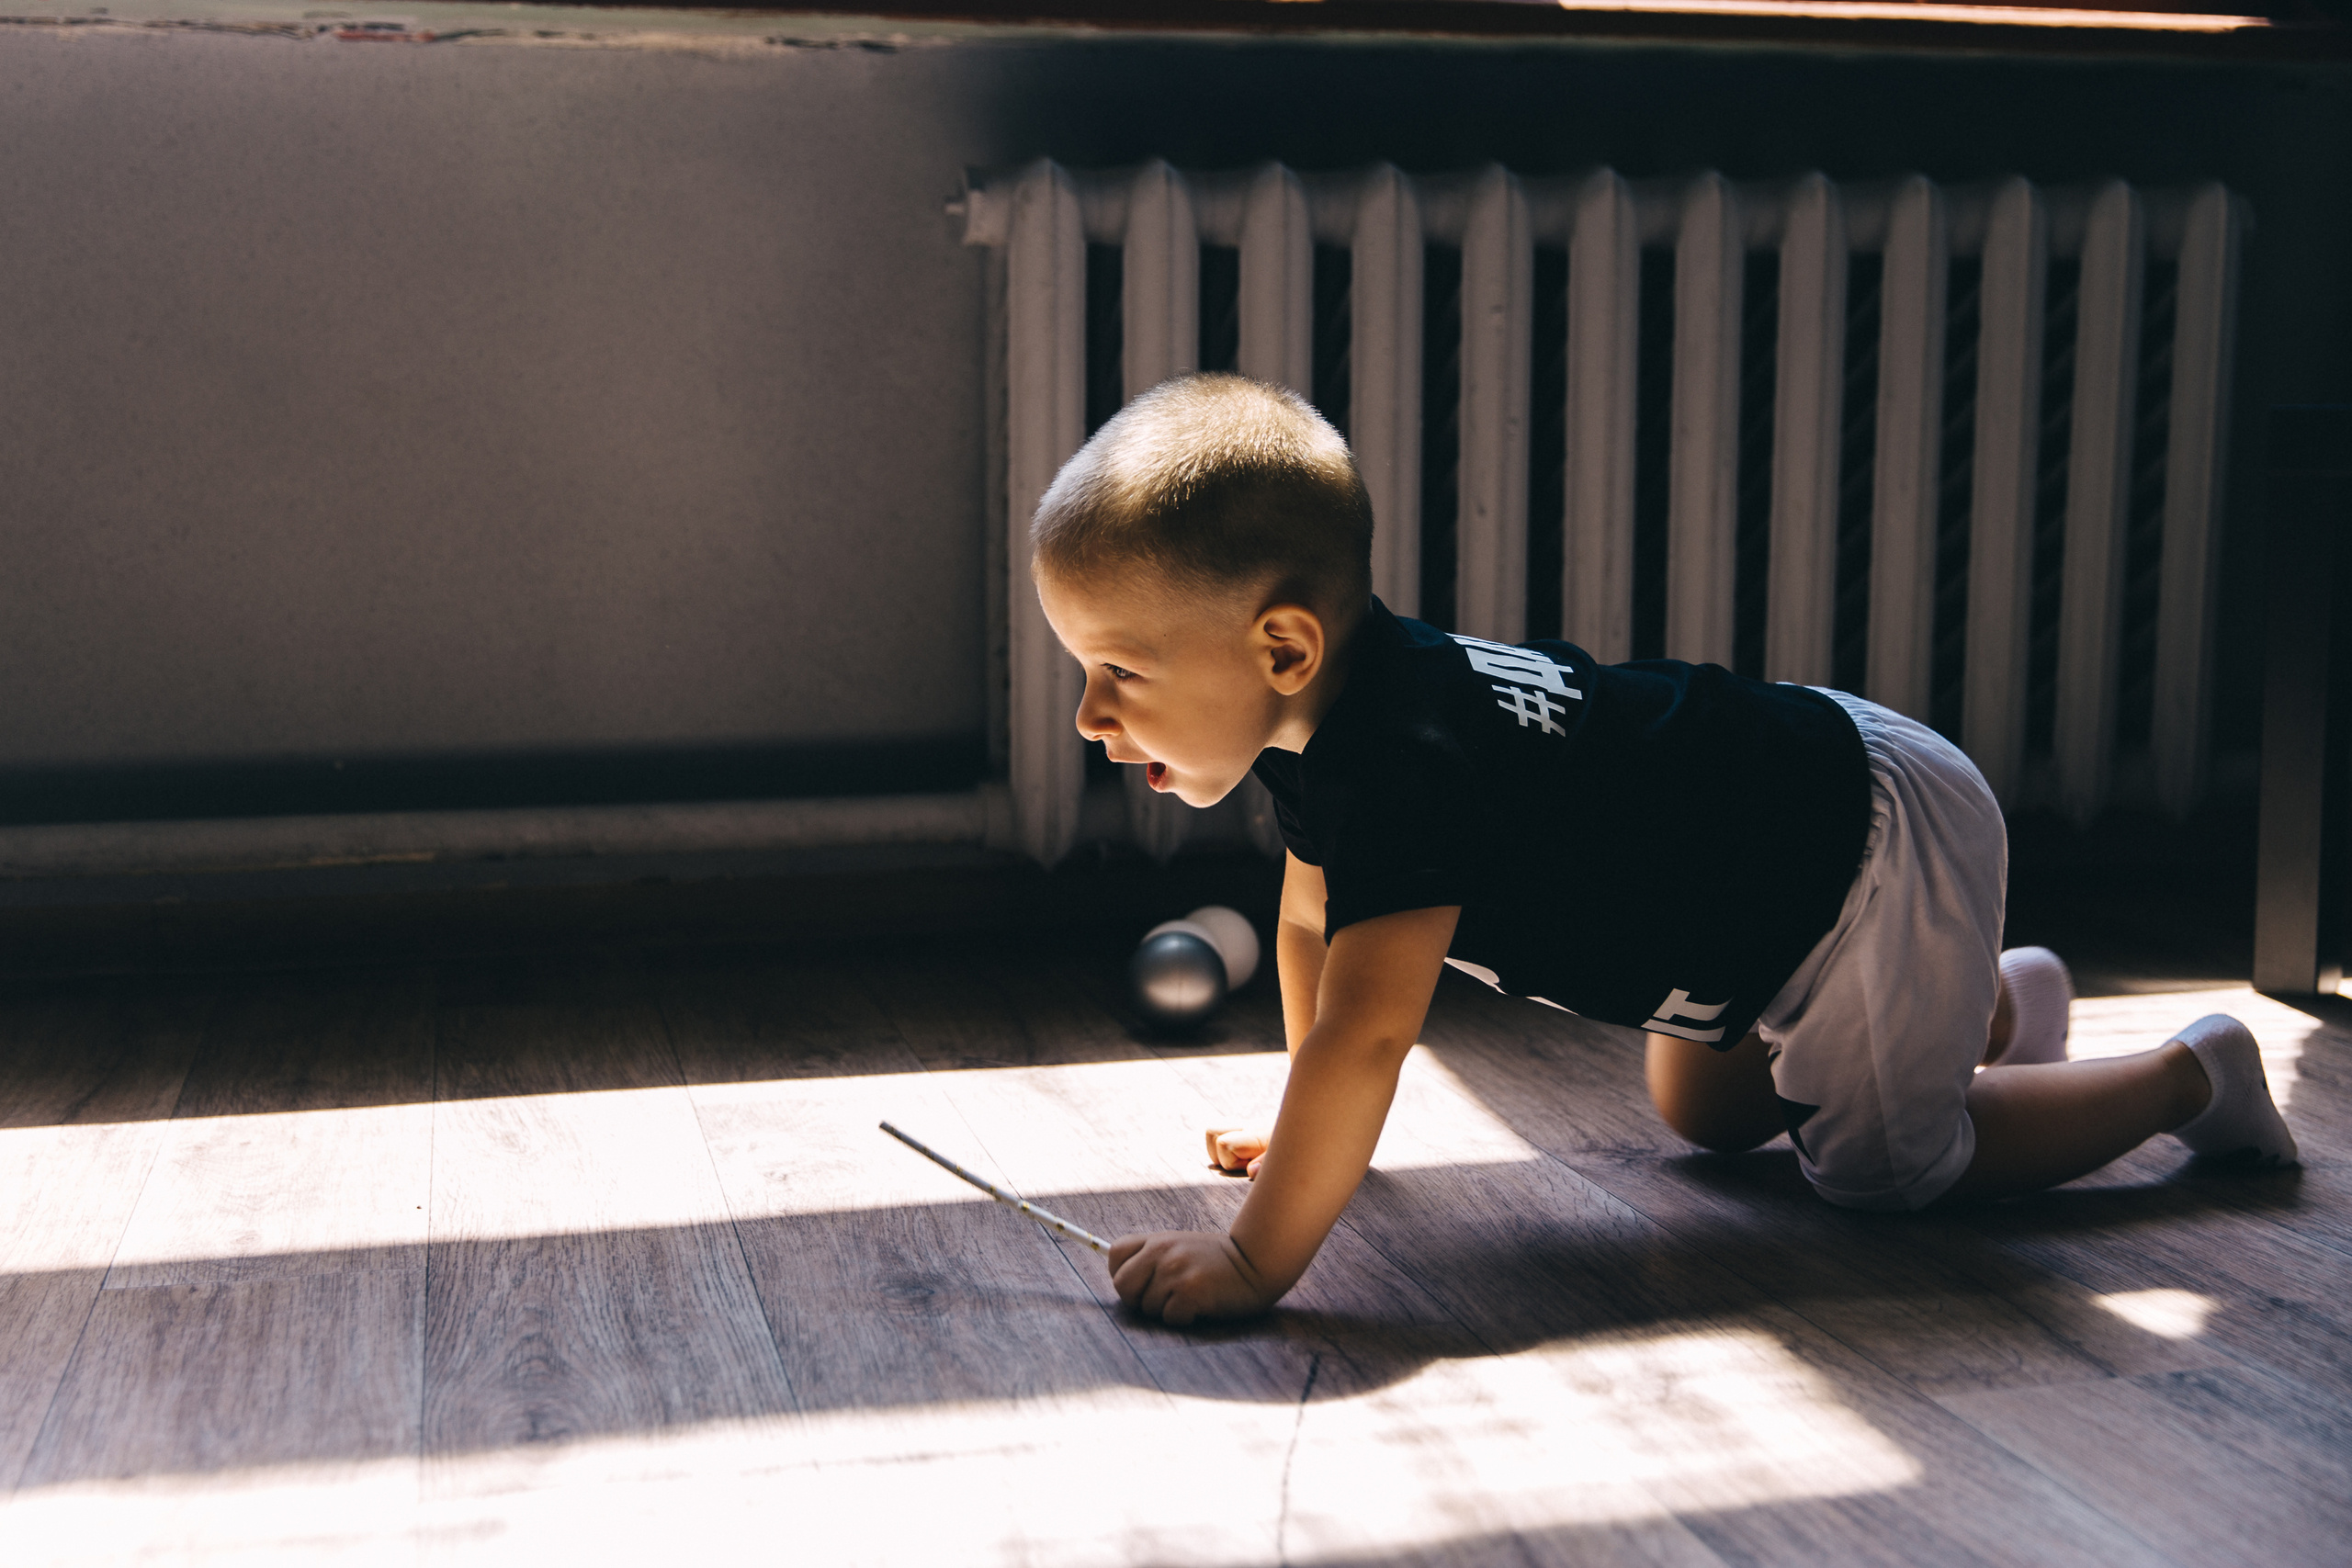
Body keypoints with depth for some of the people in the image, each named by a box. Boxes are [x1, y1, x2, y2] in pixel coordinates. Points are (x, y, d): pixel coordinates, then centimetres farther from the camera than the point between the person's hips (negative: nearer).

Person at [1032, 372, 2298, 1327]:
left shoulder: (1406, 761, -38)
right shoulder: (1331, 714, -7)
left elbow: (1365, 1033, -43)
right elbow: (1316, 918, 10)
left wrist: (1255, 1259, -38)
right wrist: (1309, 1125, 16)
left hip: (1881, 846, -9)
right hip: (1784, 814, 9)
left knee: (1884, 1167, 7)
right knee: (1704, 1115, 25)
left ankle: (2187, 1073, 26)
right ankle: (1996, 1002, 40)